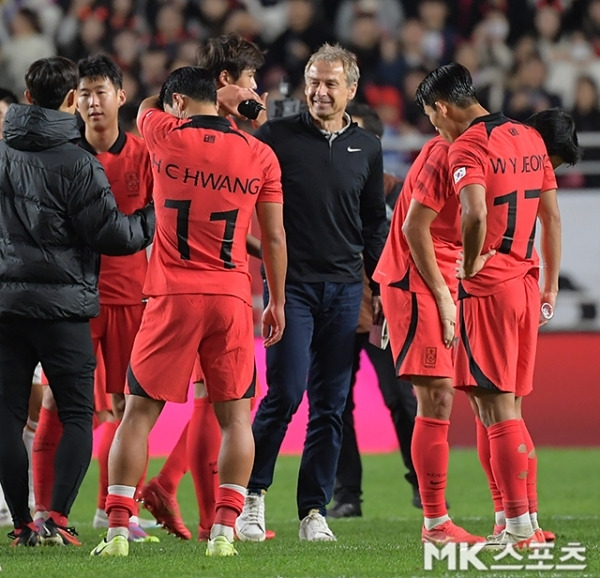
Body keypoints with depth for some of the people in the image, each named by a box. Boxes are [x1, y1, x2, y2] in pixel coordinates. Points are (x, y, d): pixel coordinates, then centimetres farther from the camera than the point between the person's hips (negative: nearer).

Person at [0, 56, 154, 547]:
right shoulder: (75, 164, -10)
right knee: (78, 416, 4)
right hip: (61, 306, -4)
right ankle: (57, 520, -9)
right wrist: (153, 218, 6)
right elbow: (113, 235, -10)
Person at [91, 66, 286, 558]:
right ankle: (224, 531, 0)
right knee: (235, 416, 9)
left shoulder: (166, 137, -1)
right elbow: (274, 238, 8)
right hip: (232, 297, 1)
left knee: (140, 412, 4)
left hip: (172, 296, -1)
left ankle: (117, 530, 0)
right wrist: (277, 302, 17)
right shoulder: (259, 155, 4)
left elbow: (146, 107, 24)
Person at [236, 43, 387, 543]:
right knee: (286, 392, -13)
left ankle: (314, 511, 7)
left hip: (345, 290, 3)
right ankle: (253, 492, 5)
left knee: (331, 405, 3)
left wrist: (380, 290, 13)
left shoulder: (367, 148, 11)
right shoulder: (276, 136, 0)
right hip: (292, 284, -3)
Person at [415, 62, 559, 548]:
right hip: (527, 284, 8)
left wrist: (471, 264, -12)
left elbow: (475, 213, -28)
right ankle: (526, 521, 14)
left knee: (496, 408, -4)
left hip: (487, 288, -8)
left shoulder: (467, 147, -12)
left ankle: (518, 526, -7)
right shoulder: (530, 138, 12)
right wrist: (551, 282, 23)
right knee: (510, 408, 14)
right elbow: (552, 216, 17)